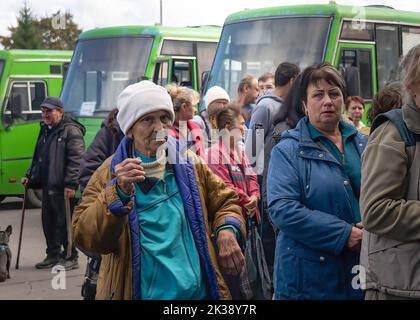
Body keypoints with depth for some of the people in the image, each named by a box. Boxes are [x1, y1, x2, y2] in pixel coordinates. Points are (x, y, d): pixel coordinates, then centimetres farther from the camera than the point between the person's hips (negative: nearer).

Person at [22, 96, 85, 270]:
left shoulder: (71, 131, -10)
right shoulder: (45, 130, 18)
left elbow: (76, 159, -17)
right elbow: (38, 157, 27)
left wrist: (70, 184, -22)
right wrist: (29, 176, 18)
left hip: (62, 186, -8)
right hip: (47, 185, 9)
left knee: (64, 222, -3)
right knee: (48, 221, 13)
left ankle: (70, 257, 6)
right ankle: (53, 254, 25)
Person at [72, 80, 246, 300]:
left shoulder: (189, 162, 4)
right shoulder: (110, 173, -5)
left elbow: (224, 200, 15)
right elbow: (84, 238, -13)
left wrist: (227, 231, -5)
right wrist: (119, 192, -27)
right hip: (141, 292, -3)